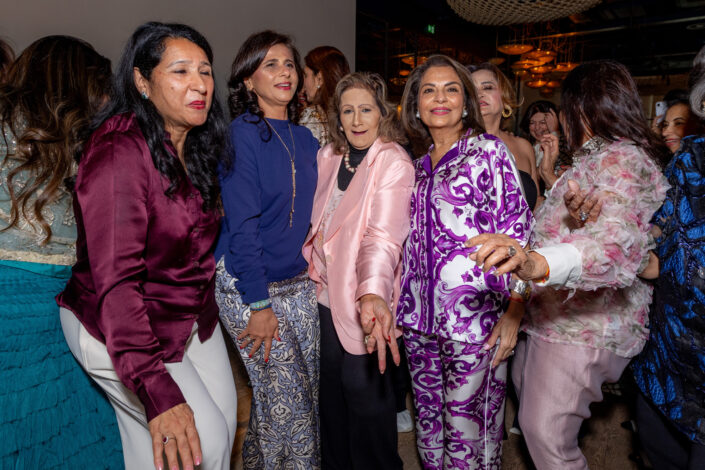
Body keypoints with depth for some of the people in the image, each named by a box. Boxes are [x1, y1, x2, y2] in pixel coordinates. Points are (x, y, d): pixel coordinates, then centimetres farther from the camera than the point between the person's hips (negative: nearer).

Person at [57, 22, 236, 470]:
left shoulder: (196, 148, 4)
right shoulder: (118, 151, -23)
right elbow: (115, 281, -31)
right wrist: (156, 390, -37)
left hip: (193, 316, 8)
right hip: (116, 330, -7)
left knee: (225, 418, 11)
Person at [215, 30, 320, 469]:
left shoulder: (305, 139, 9)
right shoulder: (241, 135, -10)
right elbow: (242, 224, -15)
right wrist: (259, 305, -17)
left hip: (299, 282, 7)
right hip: (249, 286, -6)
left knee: (313, 392, 12)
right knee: (285, 402, 0)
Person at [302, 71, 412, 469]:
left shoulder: (394, 163, -15)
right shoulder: (329, 157, 5)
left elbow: (384, 236, -28)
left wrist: (373, 293, -43)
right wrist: (316, 269, 2)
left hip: (364, 299, -6)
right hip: (328, 291, 6)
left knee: (363, 384, 3)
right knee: (332, 379, 16)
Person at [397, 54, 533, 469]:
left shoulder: (487, 150, -2)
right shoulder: (421, 164, 13)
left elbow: (516, 230, -7)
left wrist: (514, 310, -13)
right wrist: (401, 305, 14)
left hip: (475, 316, -5)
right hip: (421, 314, 5)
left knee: (468, 427, 3)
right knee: (429, 419, 15)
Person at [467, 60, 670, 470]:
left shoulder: (619, 160, -20)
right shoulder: (597, 157, 15)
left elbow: (619, 241, -41)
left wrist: (537, 263, -58)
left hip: (582, 328, -11)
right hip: (553, 313, 11)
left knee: (547, 435, -4)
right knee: (527, 387, 23)